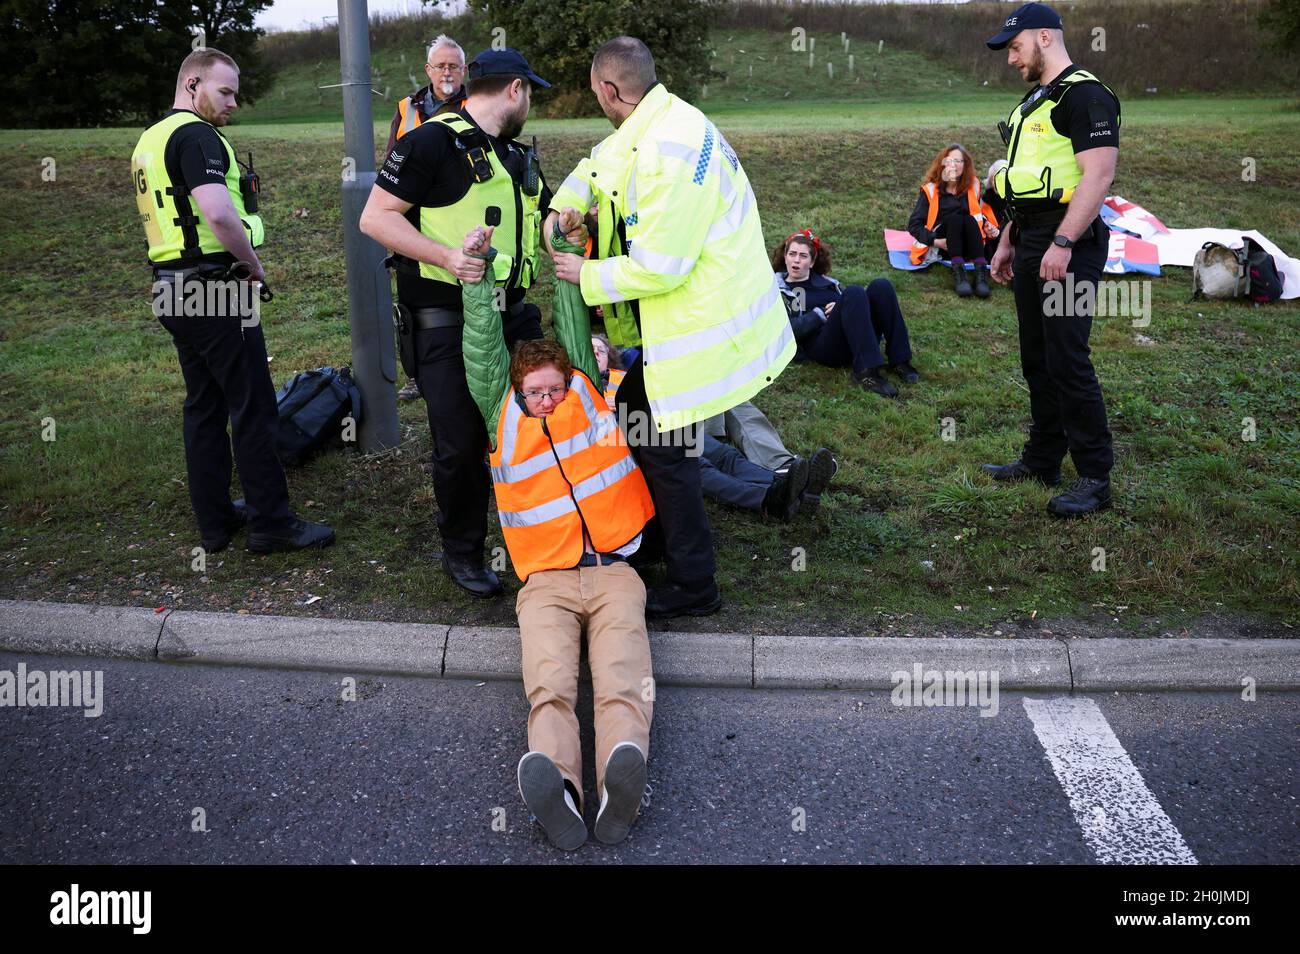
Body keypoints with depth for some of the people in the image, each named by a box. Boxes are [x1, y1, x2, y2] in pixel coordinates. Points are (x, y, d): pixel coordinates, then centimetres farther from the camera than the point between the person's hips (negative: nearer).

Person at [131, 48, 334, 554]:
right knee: (253, 407, -3)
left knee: (204, 406, 14)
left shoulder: (150, 140, 18)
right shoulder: (197, 136, -13)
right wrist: (254, 264, -12)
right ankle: (270, 521, 4)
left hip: (173, 289, 10)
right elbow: (219, 214, -28)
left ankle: (214, 519, 21)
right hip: (214, 288, -10)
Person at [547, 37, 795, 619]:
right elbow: (603, 161, 26)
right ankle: (649, 544, 35)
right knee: (634, 417, 19)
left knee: (663, 451, -1)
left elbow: (658, 266, -26)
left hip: (701, 325, -10)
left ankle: (693, 587, 14)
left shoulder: (668, 150, -25)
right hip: (692, 312, 10)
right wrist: (566, 205, 6)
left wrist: (588, 276, -11)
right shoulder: (658, 122, 7)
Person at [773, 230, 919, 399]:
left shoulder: (824, 281, 31)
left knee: (881, 286, -18)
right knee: (854, 293, -30)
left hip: (858, 338, 6)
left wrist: (843, 307, 0)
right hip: (822, 345, -5)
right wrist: (822, 313, -8)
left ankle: (899, 362, -22)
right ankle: (866, 371, -40)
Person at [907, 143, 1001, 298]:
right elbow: (914, 225, -6)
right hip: (938, 247, -3)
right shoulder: (931, 189, -4)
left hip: (966, 247, 3)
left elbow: (981, 212, 21)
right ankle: (958, 272, -48)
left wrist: (987, 225, -1)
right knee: (954, 218, -30)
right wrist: (936, 241, -19)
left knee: (969, 219, -27)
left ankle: (981, 272, -44)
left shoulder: (973, 186, 6)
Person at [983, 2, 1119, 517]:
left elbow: (1098, 175, -19)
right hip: (1031, 244, 10)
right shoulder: (1033, 102, 20)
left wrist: (1062, 243, -25)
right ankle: (1042, 460, 22)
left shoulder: (1085, 96, -10)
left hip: (1067, 246, -10)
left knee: (1066, 359, -10)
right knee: (1036, 358, 12)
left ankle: (1095, 477, -2)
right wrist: (1008, 242, 20)